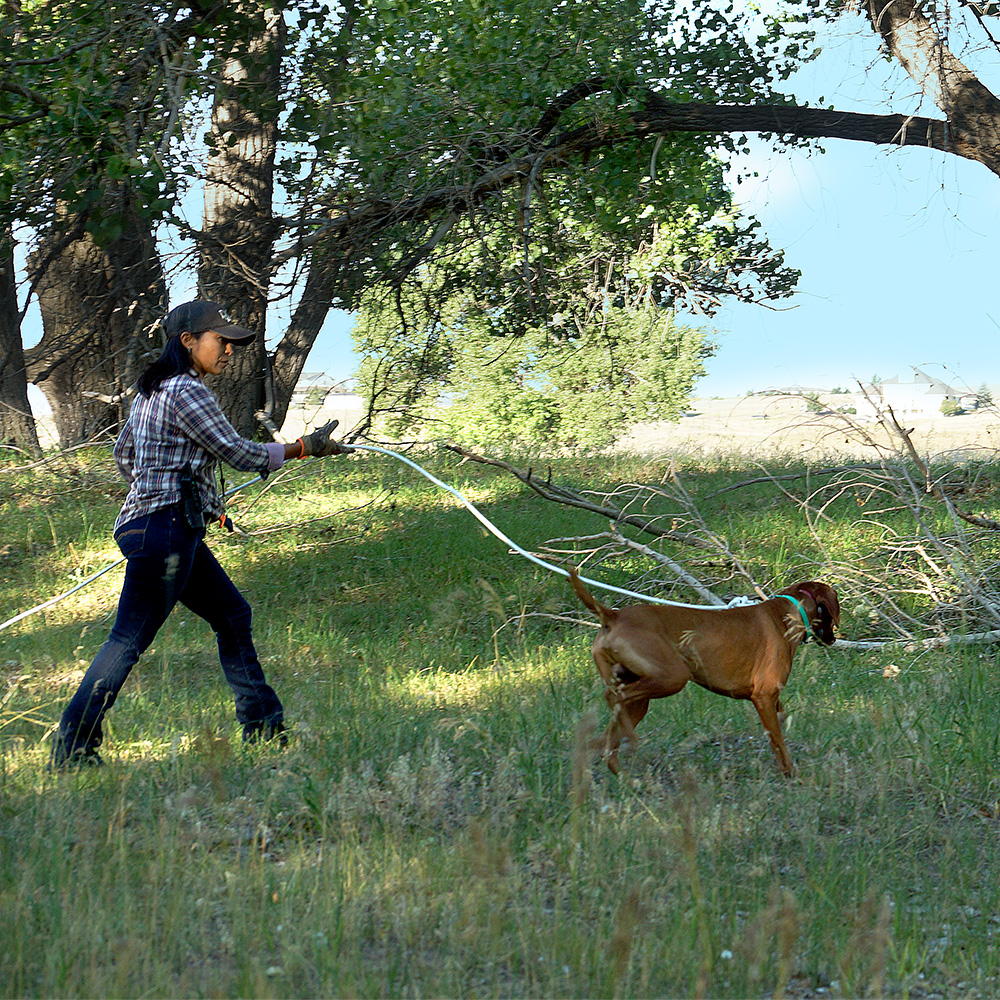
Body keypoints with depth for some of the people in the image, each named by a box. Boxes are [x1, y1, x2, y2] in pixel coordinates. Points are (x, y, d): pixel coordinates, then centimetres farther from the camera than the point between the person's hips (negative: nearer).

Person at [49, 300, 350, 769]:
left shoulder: (151, 392, 17)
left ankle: (263, 728, 20)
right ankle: (71, 748, -7)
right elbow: (238, 452, -12)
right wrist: (304, 446, -1)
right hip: (164, 527, -11)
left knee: (232, 614, 15)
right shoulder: (187, 392, -13)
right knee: (130, 639, -9)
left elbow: (123, 455, 25)